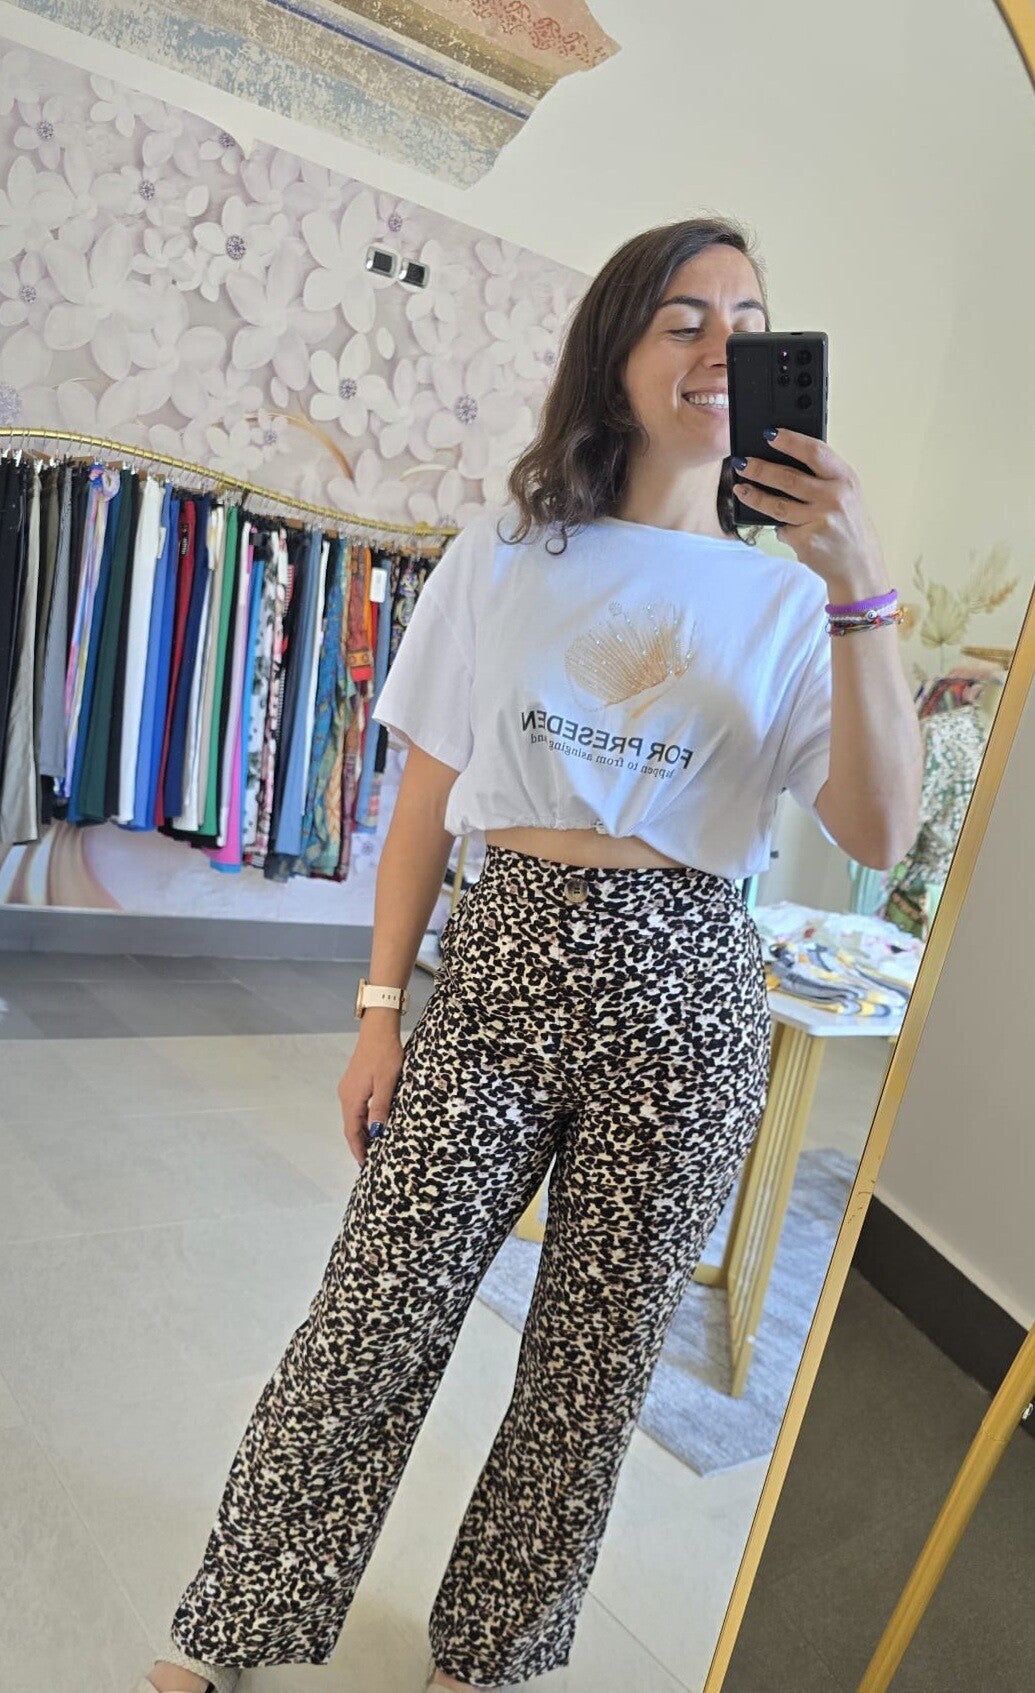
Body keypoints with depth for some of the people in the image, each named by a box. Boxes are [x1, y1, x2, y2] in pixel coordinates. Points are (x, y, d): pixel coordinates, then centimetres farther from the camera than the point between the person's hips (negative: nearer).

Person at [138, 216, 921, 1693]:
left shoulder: (785, 596, 5)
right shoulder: (507, 554, 7)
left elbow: (880, 834, -7)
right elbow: (426, 797, 6)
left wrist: (862, 594, -16)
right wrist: (383, 1006, 3)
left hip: (684, 993, 1)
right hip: (500, 962, 0)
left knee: (594, 1366, 12)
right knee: (369, 1327, 4)